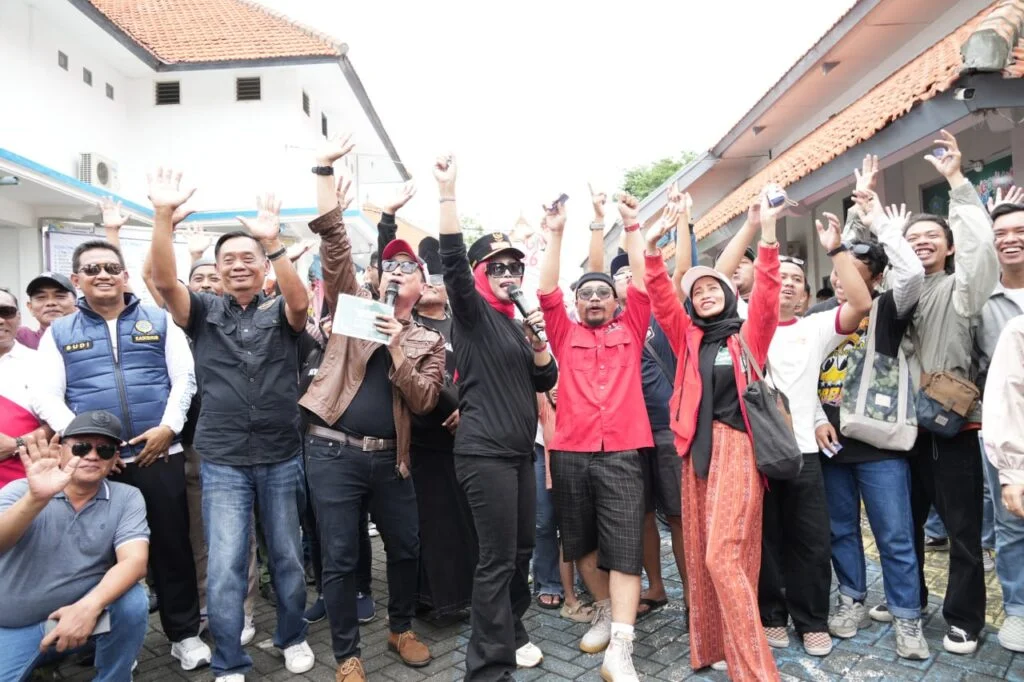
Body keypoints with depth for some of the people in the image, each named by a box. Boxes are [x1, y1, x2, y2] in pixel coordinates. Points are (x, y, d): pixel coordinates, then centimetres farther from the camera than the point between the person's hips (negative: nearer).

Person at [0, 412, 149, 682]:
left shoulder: (127, 498, -9)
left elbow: (134, 561, -21)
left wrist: (90, 606, -38)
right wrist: (36, 499, -45)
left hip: (81, 613, -1)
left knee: (132, 602, -27)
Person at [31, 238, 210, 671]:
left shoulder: (160, 322, 9)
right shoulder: (59, 332, 11)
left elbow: (184, 379, 2)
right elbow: (47, 397, 2)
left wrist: (168, 428, -11)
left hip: (159, 455, -1)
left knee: (172, 545, 6)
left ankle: (184, 633, 20)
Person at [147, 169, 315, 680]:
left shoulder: (280, 311, 1)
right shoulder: (203, 311, 3)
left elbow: (301, 302, -22)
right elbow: (164, 281, -14)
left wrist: (273, 241, -34)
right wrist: (163, 215, -26)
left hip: (282, 457, 0)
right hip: (223, 461, 0)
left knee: (287, 557, 13)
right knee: (224, 567, 0)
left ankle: (292, 637, 35)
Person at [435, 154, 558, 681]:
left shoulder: (516, 320, 16)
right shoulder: (473, 312, -4)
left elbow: (546, 381, 12)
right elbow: (452, 259, -21)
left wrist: (538, 339, -5)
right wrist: (447, 192, -26)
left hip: (520, 451, 8)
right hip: (484, 452, -8)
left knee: (521, 551, 16)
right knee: (497, 559, -7)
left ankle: (512, 633, 34)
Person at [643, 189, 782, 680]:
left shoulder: (748, 334, 7)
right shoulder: (689, 338, 13)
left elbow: (766, 296, -8)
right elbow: (660, 300, 3)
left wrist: (767, 236, -18)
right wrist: (652, 249, -10)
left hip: (735, 445, -4)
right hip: (696, 447, 4)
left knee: (725, 554, -11)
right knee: (698, 552, 8)